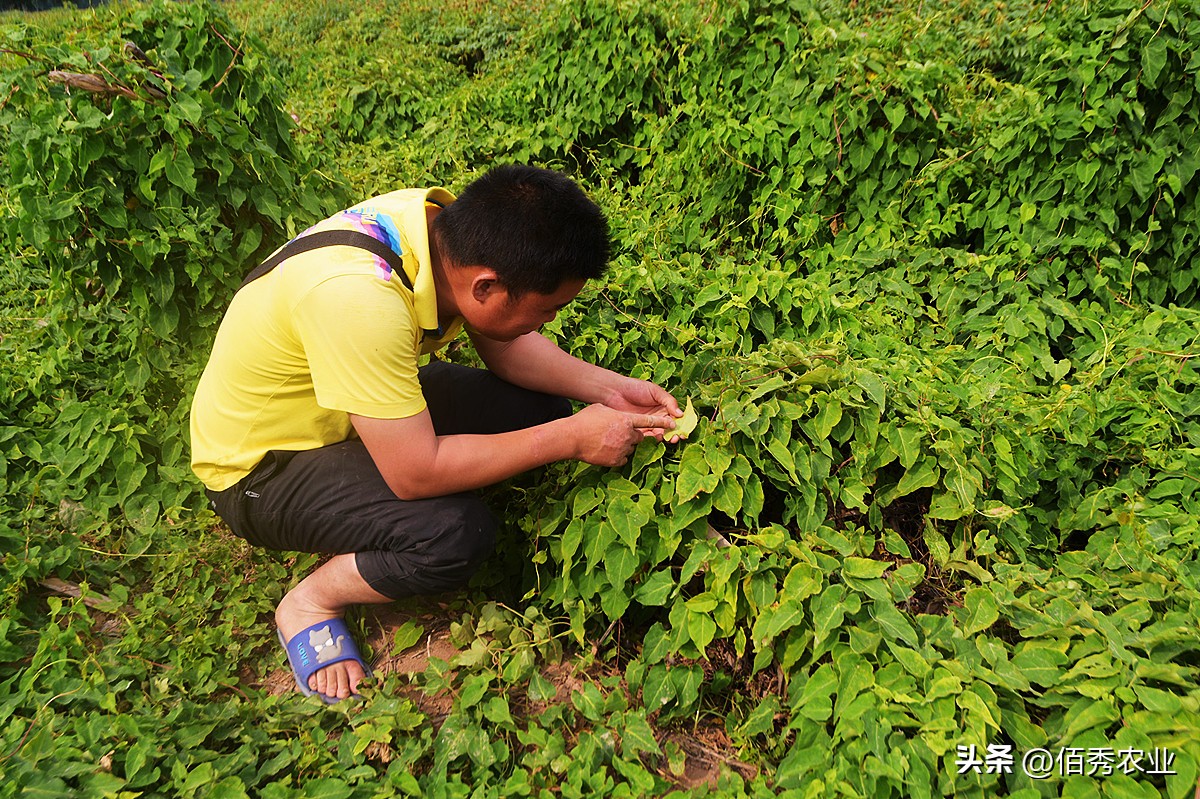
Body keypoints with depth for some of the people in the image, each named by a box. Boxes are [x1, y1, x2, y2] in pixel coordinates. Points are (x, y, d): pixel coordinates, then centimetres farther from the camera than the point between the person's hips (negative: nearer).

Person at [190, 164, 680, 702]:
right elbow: (417, 473, -33)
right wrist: (572, 437, -26)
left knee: (540, 407, -6)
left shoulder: (451, 225, -16)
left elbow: (506, 346, 1)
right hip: (261, 466, -8)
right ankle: (309, 604, -1)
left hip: (352, 402, 8)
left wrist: (607, 388, -12)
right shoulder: (358, 300, -40)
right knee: (456, 536, -30)